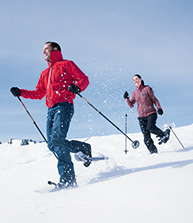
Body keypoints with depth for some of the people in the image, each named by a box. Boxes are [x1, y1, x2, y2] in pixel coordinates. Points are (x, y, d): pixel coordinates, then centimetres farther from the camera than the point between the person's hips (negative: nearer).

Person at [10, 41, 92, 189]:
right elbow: (38, 94, 31)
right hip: (51, 110, 7)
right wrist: (20, 92, 19)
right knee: (53, 145, -7)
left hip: (64, 106, -7)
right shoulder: (45, 73, 30)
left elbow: (84, 79, 4)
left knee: (57, 140, -23)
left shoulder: (67, 64, 11)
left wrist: (77, 87, -18)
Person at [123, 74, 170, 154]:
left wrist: (159, 108, -11)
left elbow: (154, 100, 2)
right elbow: (131, 105, 13)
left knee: (150, 128, -28)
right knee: (146, 136, -5)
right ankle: (153, 151, 3)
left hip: (151, 113, -4)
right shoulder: (134, 93, 12)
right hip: (141, 116, 4)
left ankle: (163, 135, -1)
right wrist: (127, 98, -3)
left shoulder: (147, 89, 0)